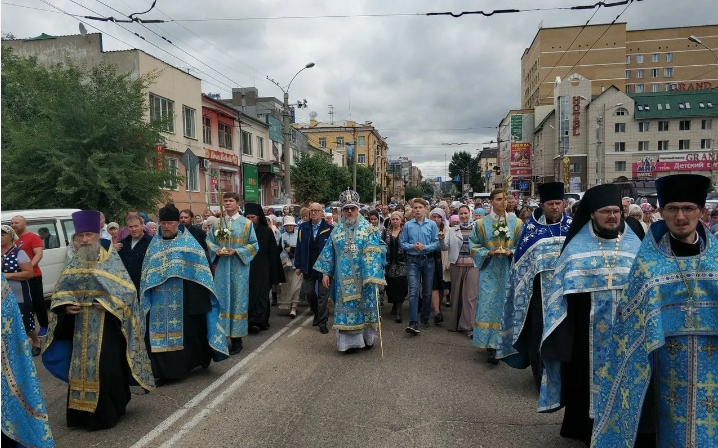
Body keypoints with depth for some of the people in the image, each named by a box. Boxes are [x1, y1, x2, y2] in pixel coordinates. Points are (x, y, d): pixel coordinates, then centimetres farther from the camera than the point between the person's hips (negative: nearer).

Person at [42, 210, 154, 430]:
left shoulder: (111, 260, -4)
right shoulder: (75, 263, 10)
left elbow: (127, 290, -9)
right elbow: (60, 292, 14)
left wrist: (108, 303, -22)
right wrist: (66, 306, -5)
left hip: (106, 326, -5)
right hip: (81, 327, 5)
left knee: (105, 368, -4)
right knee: (81, 368, 9)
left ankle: (106, 412, 9)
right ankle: (84, 412, 22)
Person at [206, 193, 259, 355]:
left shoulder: (247, 223, -1)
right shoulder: (217, 223, 9)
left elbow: (254, 245, -4)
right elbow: (208, 241, 11)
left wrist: (236, 251, -16)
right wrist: (216, 250, -10)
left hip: (238, 268, -3)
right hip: (221, 267, 3)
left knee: (237, 300, 3)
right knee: (221, 299, 6)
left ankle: (236, 338, 11)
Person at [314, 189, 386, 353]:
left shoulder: (367, 228, -1)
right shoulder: (336, 230, 6)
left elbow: (373, 253, -8)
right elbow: (328, 252, 9)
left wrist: (373, 275, -17)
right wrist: (326, 273, 5)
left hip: (363, 277, -2)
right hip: (344, 278, 2)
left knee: (365, 305, 6)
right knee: (346, 307, 4)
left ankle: (366, 337, 23)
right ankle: (350, 341, 13)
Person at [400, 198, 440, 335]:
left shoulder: (432, 224, -1)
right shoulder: (408, 225, 1)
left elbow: (436, 242, -3)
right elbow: (403, 243, 4)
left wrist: (425, 247, -19)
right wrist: (413, 246, -14)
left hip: (428, 260, 1)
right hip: (413, 260, -1)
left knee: (427, 291, 12)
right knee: (413, 292, -10)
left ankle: (425, 318, 28)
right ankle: (413, 323, -13)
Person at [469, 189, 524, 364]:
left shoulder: (516, 223, 4)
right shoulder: (482, 223, 2)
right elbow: (474, 246, 4)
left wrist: (511, 252, -12)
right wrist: (488, 252, -12)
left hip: (509, 271, 1)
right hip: (489, 271, -1)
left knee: (506, 304, 5)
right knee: (489, 305, -5)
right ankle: (491, 345, 2)